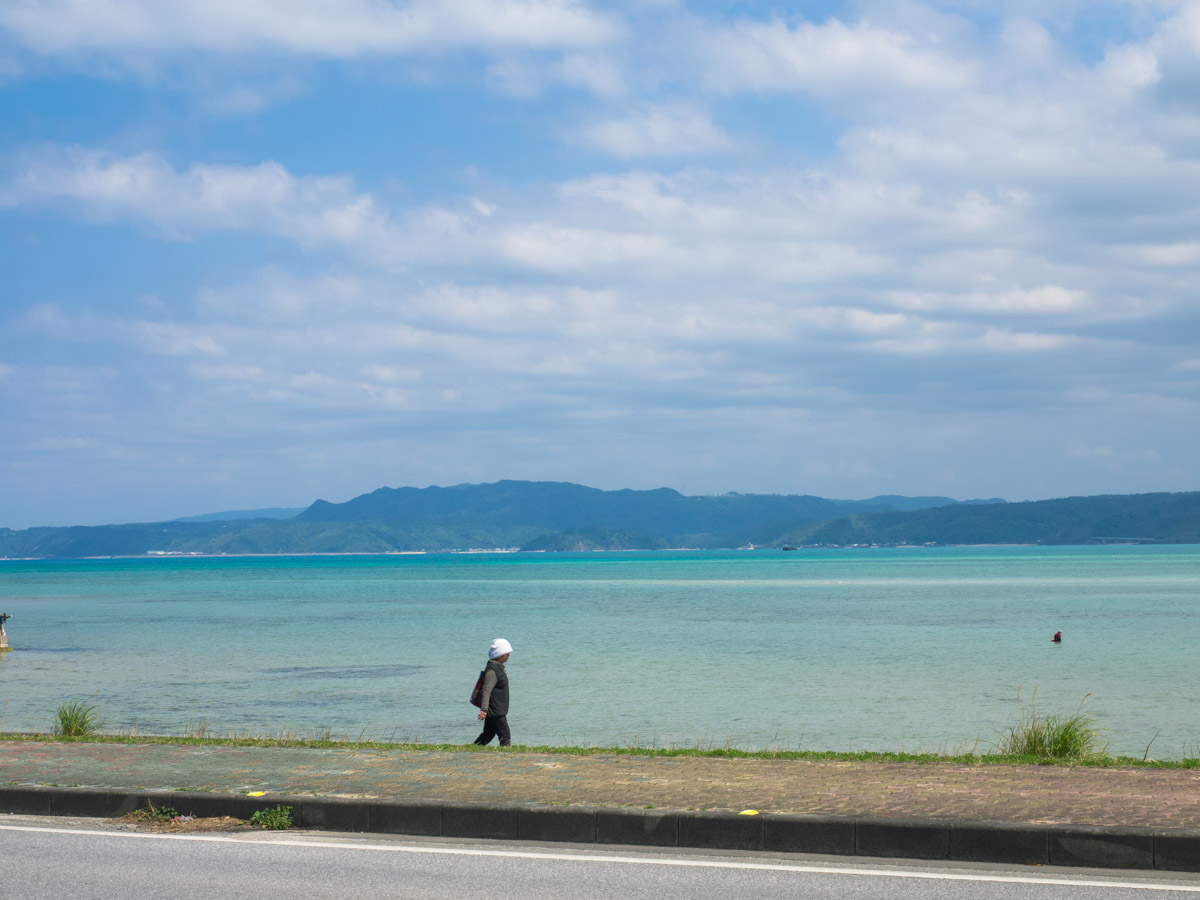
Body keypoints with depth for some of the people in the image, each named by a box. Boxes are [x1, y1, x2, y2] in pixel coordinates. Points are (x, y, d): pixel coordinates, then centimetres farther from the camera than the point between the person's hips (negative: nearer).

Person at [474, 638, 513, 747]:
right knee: (505, 736, -8)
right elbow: (486, 691, -26)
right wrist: (484, 709, -33)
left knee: (488, 735, 15)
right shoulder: (492, 670, -19)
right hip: (495, 712, -10)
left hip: (498, 711, 10)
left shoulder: (499, 667, 14)